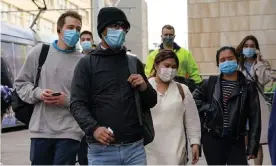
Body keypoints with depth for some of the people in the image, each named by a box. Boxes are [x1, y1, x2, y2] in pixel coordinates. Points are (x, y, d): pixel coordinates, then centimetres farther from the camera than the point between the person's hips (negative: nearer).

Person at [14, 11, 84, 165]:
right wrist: (37, 93, -8)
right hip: (40, 129, 3)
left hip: (69, 132, -3)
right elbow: (21, 83, 10)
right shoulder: (39, 52, 5)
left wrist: (68, 100, -17)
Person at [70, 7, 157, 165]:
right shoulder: (87, 64, 3)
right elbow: (78, 103, -4)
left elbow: (151, 102, 19)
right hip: (101, 149, -3)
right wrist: (93, 128, -22)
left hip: (135, 147, 3)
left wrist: (144, 88, -4)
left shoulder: (135, 63, 14)